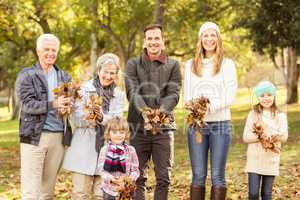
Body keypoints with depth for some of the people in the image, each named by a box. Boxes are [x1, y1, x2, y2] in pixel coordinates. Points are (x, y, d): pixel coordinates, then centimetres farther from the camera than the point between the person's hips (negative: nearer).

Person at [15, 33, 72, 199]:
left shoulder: (64, 77, 15)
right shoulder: (26, 75, 2)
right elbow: (27, 104, -9)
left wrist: (68, 105, -9)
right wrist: (53, 104, -23)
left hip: (59, 137, 4)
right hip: (34, 136, -4)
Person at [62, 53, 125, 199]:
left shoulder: (119, 95, 11)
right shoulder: (84, 89, 2)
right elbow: (75, 119, -5)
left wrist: (102, 118, -23)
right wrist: (88, 116, -26)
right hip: (84, 150, -3)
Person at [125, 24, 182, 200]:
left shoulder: (173, 65, 7)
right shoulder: (133, 64, 6)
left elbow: (174, 94, -5)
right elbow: (132, 92, -9)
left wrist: (161, 112, -26)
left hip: (164, 126, 0)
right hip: (138, 126, 0)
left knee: (164, 177, 3)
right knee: (138, 177, 5)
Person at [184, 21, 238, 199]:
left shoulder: (227, 64, 3)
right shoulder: (191, 65, 12)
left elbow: (230, 97, -5)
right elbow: (187, 96, 7)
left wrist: (210, 105, -22)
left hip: (220, 124, -2)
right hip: (197, 124, 2)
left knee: (217, 175, 1)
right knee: (198, 175, 4)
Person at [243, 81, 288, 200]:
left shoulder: (280, 115, 4)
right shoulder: (253, 114, 3)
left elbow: (284, 137, -9)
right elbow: (246, 137, -4)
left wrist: (271, 134, -28)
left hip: (271, 159, 1)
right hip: (254, 159, -1)